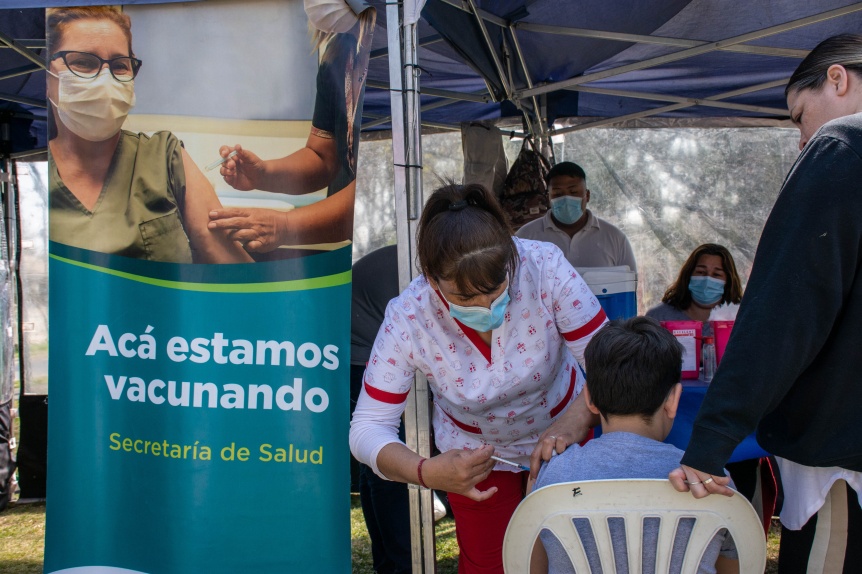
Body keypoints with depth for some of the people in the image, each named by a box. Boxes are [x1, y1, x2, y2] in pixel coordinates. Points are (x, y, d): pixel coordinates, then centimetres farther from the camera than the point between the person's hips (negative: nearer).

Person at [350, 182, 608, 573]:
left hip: (561, 429, 1)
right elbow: (367, 427, -28)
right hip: (475, 451, -1)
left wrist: (575, 421, -48)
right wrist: (426, 473, -47)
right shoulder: (407, 320, -32)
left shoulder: (544, 267, -33)